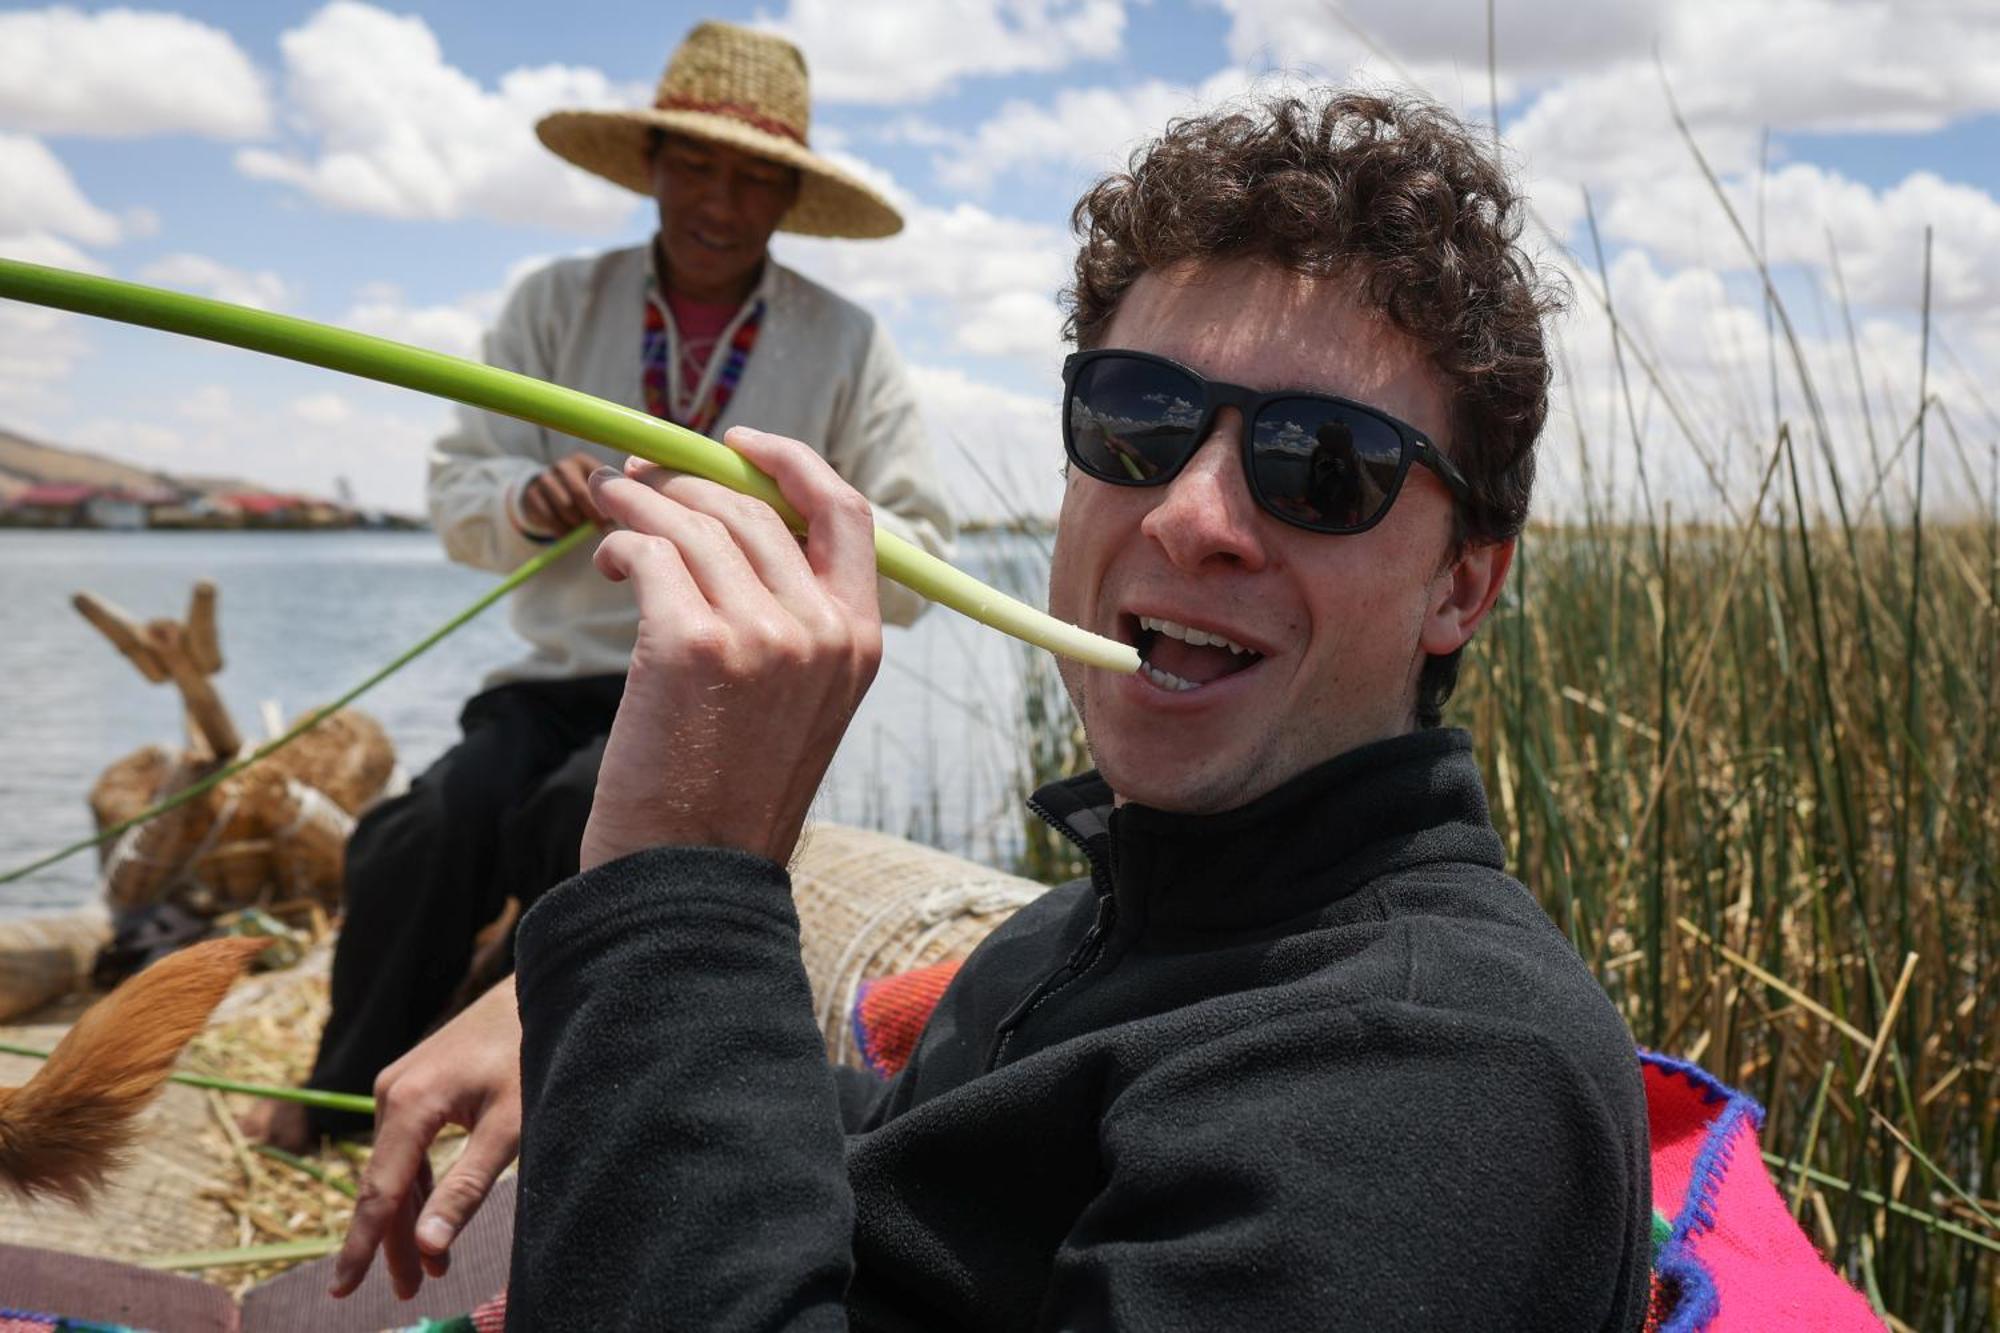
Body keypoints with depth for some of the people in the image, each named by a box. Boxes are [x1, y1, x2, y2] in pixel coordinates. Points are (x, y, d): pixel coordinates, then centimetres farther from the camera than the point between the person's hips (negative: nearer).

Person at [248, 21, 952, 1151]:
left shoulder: (848, 346, 4)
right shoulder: (557, 306, 10)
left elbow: (916, 567, 0)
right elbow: (457, 496, 8)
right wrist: (528, 500, -16)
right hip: (563, 674, 2)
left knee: (583, 810, -33)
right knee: (431, 832, -26)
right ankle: (349, 1093, 1)